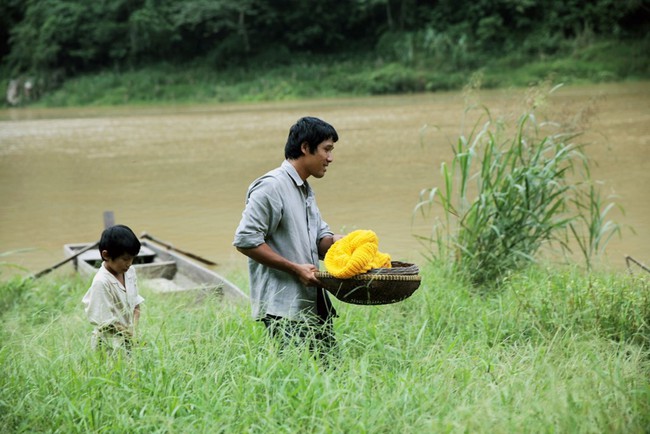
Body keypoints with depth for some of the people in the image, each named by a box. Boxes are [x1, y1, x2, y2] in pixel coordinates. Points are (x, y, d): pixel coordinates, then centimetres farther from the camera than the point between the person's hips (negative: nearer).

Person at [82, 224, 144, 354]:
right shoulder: (101, 282, -19)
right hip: (109, 344, -7)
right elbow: (105, 321, -15)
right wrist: (130, 333, -15)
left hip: (128, 340, 7)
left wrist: (134, 330, -5)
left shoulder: (130, 272, 3)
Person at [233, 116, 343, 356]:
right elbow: (245, 240, -16)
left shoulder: (306, 190, 20)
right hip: (283, 309, -9)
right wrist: (295, 268, -16)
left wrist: (333, 241, -3)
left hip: (314, 304, 9)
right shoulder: (271, 187, -10)